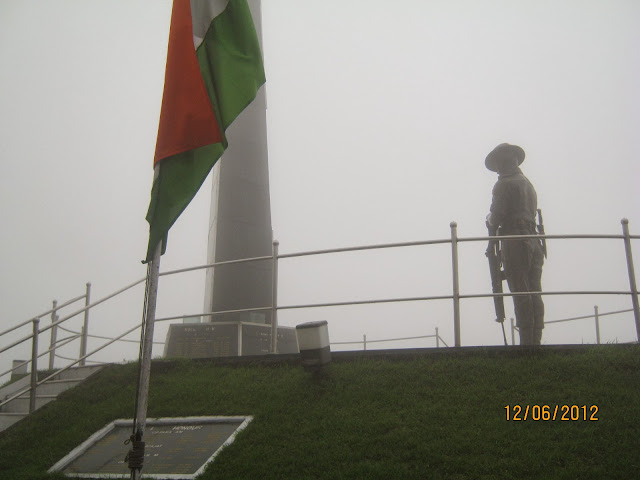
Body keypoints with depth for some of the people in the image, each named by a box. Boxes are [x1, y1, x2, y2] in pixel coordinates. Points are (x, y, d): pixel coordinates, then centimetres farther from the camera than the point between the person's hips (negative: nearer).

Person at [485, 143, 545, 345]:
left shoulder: (504, 184, -4)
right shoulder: (528, 184, 21)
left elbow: (496, 218, -10)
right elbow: (531, 212, 18)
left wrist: (490, 219, 12)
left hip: (514, 243, -8)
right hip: (533, 243, 8)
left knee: (521, 296, -10)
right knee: (534, 294, 6)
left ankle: (527, 343, -11)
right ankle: (536, 341, 6)